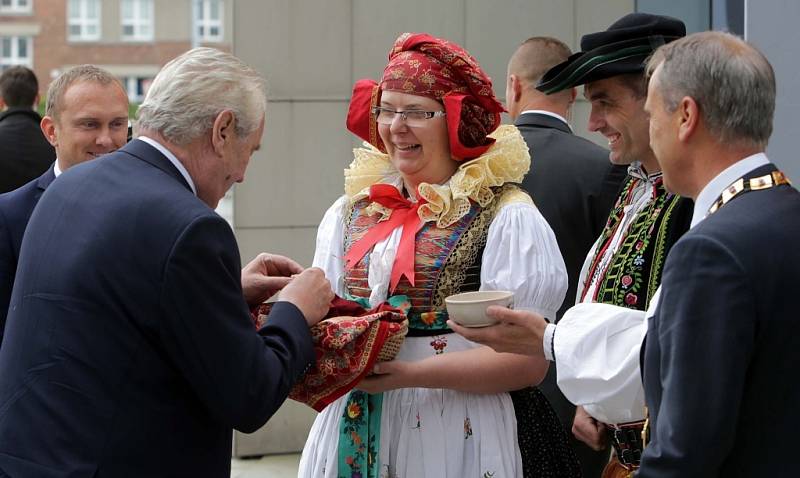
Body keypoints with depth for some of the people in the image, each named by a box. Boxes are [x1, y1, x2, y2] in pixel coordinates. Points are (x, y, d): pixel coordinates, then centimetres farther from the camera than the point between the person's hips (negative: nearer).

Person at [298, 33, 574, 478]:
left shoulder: (507, 219, -9)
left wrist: (407, 373, -22)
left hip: (452, 440, -5)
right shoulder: (350, 211, 9)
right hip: (351, 437, 5)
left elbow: (527, 361, -14)